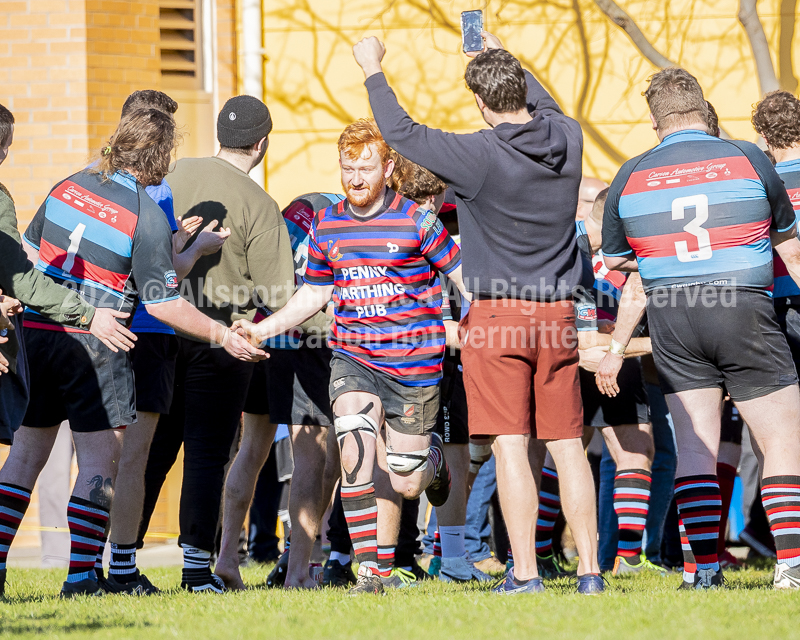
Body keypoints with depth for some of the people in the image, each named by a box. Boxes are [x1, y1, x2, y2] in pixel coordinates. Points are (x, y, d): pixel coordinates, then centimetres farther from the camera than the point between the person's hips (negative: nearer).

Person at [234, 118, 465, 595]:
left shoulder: (415, 221, -8)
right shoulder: (326, 226, 4)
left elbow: (463, 275, -1)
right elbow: (315, 293, 16)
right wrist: (262, 329, 6)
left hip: (414, 363, -2)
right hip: (353, 358, 2)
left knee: (406, 485, 4)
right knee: (355, 454, -22)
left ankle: (433, 456, 43)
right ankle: (368, 570, -15)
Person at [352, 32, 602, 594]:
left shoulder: (479, 155, -16)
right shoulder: (567, 140, 0)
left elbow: (401, 132, -5)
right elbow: (547, 106, 26)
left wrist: (373, 69, 10)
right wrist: (502, 57, 38)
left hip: (498, 316, -5)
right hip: (557, 314, 5)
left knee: (511, 446, -5)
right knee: (567, 443, 8)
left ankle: (525, 575, -9)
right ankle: (589, 570, 6)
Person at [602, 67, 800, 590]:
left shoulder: (629, 178, 6)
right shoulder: (748, 160, 1)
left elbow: (613, 262, 15)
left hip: (669, 319, 3)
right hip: (745, 309, -3)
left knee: (693, 445, 7)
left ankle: (706, 567, 0)